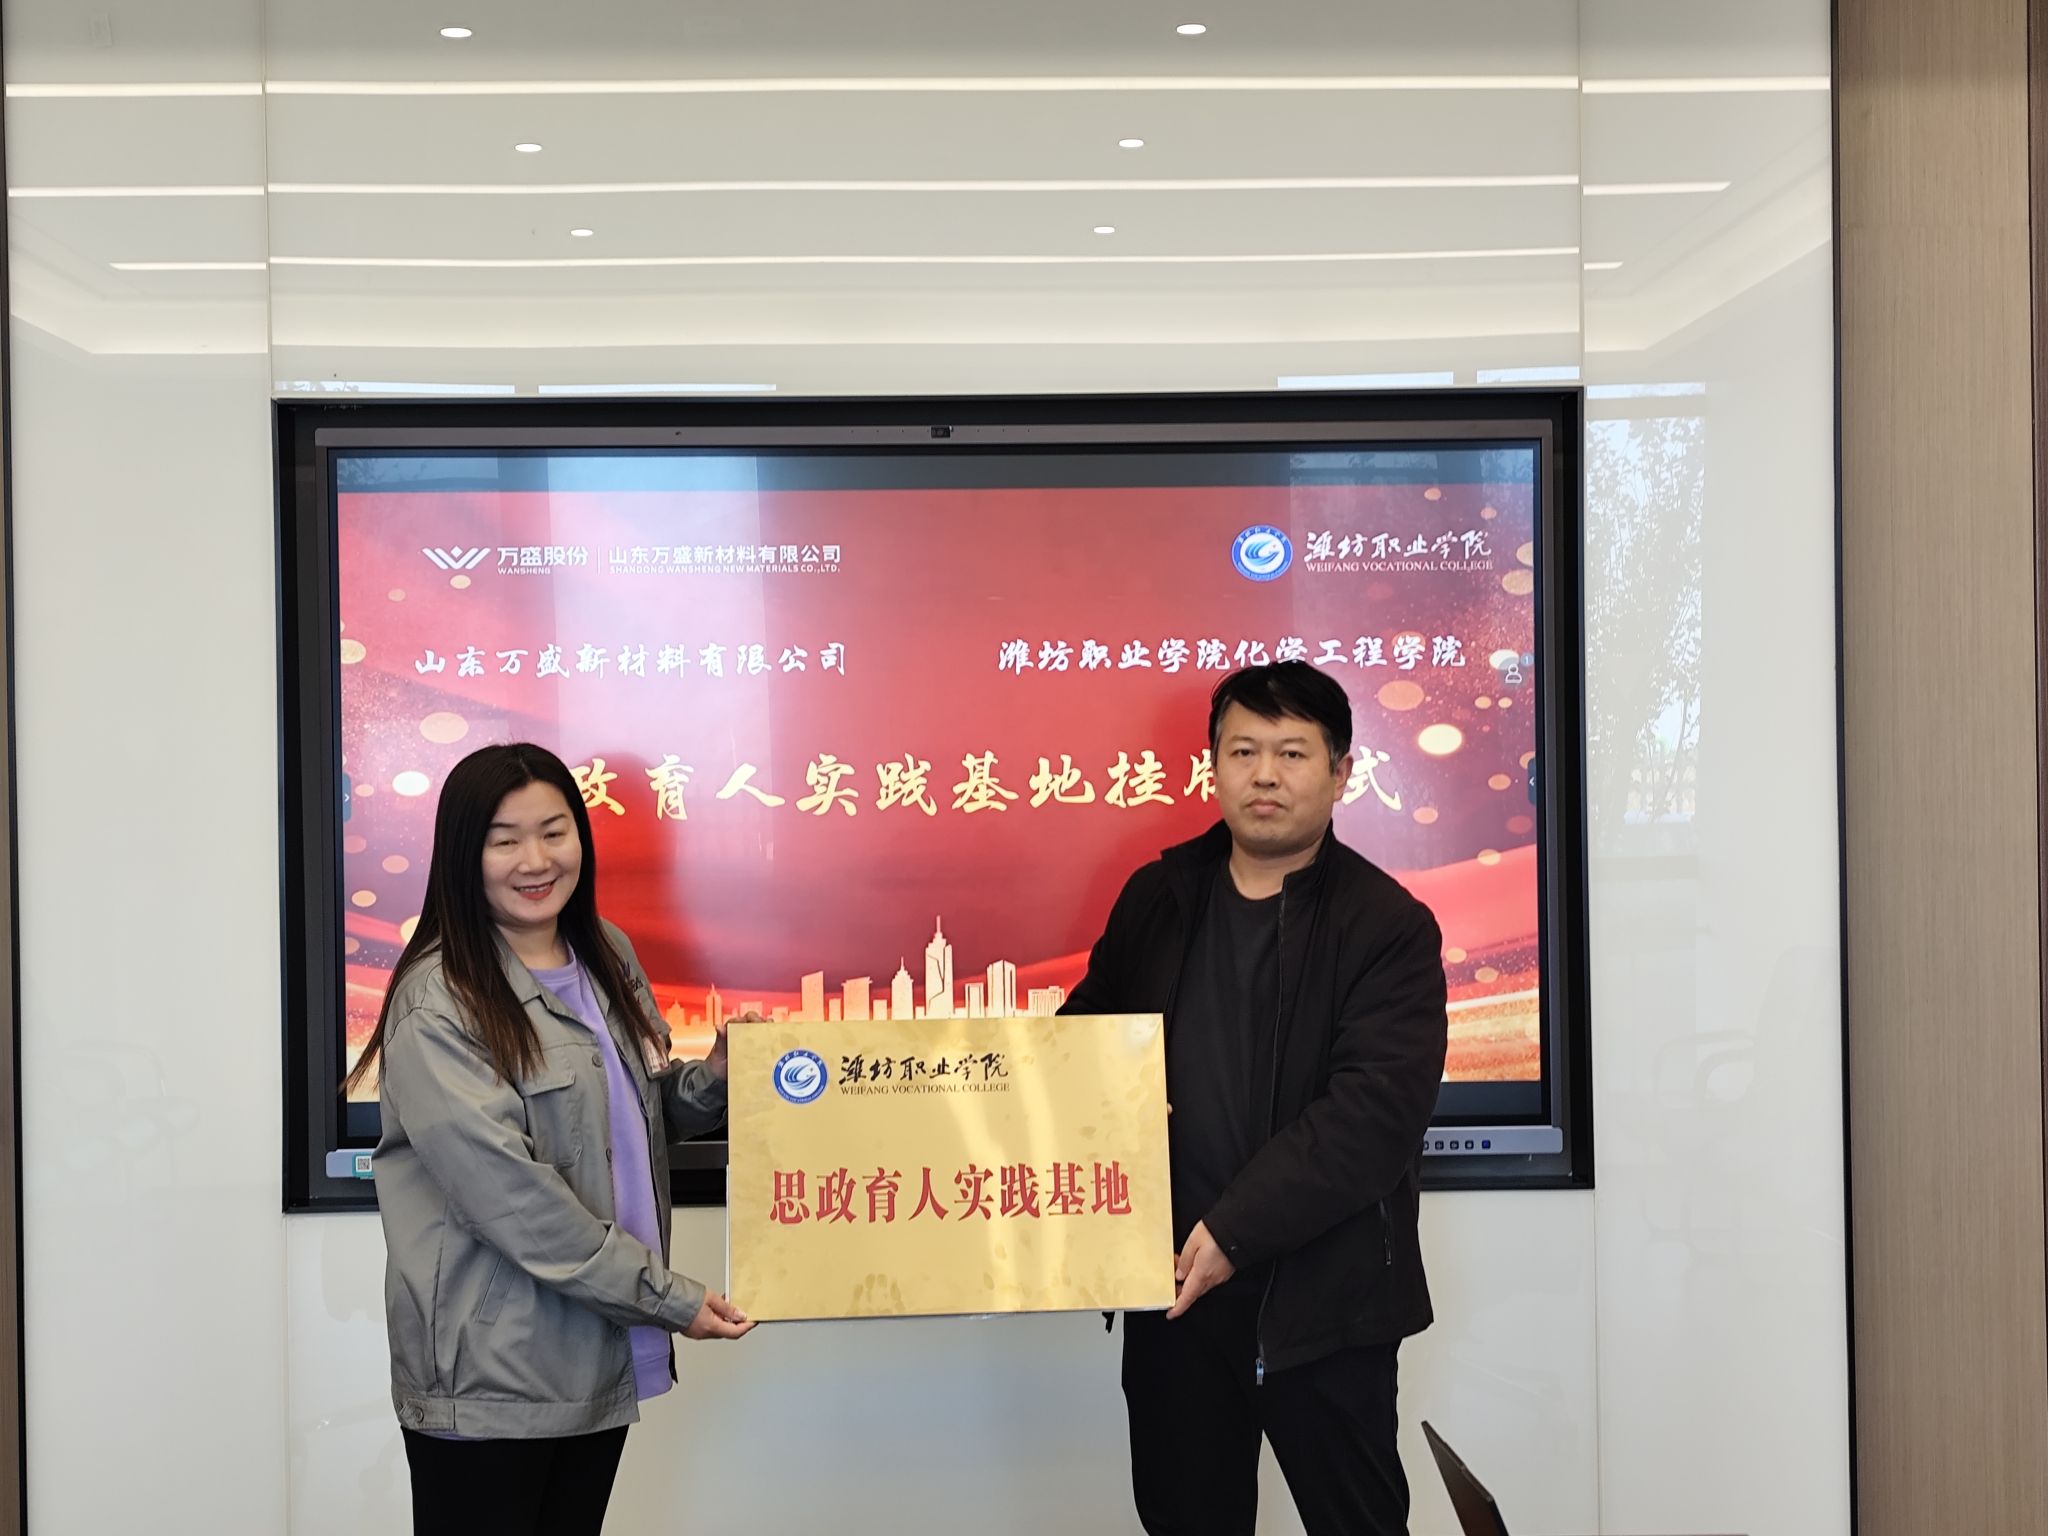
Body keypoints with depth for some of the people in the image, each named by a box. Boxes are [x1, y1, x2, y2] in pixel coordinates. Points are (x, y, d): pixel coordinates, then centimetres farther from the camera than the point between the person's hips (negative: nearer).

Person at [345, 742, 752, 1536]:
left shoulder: (608, 957, 8)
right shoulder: (440, 1002, -15)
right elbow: (512, 1195, -20)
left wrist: (713, 1078, 1)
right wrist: (669, 1297, -17)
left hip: (602, 1363, 7)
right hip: (489, 1378, -6)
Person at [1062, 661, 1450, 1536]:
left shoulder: (1389, 926, -9)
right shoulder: (1158, 895, 7)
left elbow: (1376, 1109, -19)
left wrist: (1237, 1229, -25)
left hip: (1321, 1300, -4)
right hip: (1174, 1288, 4)